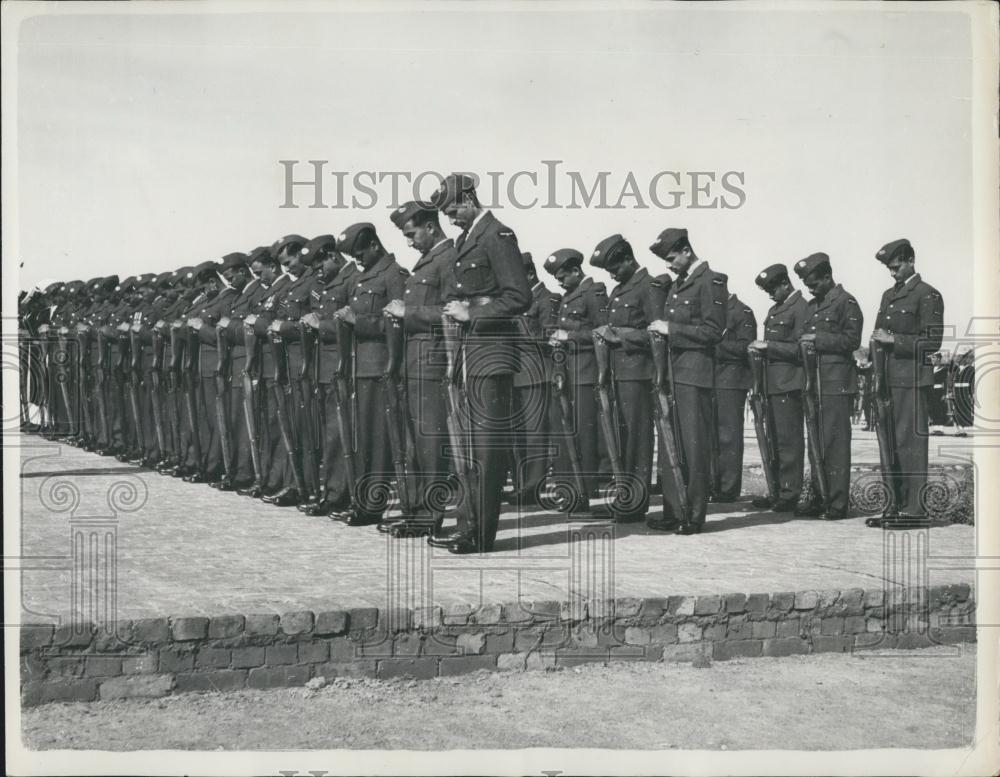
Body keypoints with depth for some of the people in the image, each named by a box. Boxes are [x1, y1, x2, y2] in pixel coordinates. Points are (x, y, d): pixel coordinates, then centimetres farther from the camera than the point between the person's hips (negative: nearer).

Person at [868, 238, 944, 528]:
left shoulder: (928, 295, -5)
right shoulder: (889, 295, 20)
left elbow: (932, 341, -10)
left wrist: (894, 340, -14)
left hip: (912, 378, -8)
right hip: (888, 378, 8)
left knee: (910, 442, -9)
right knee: (891, 443, 7)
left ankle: (915, 507, -7)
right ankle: (896, 505, 11)